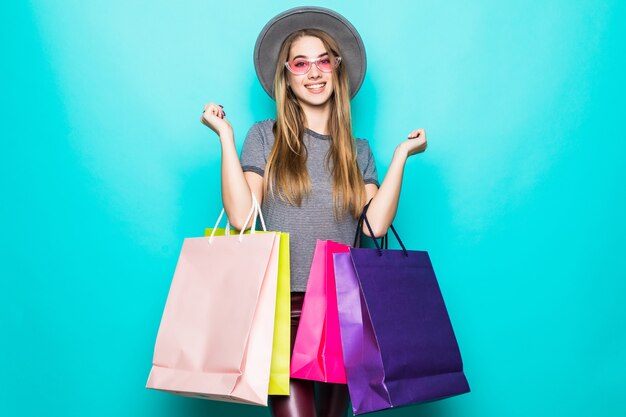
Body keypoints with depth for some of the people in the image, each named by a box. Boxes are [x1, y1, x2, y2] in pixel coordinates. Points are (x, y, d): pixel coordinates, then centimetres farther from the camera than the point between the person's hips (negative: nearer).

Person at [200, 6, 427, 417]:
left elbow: (375, 225, -4)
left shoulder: (358, 151, 12)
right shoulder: (266, 136, 5)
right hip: (282, 302, -3)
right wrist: (225, 136, -6)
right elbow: (241, 217, -8)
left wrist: (401, 154, 1)